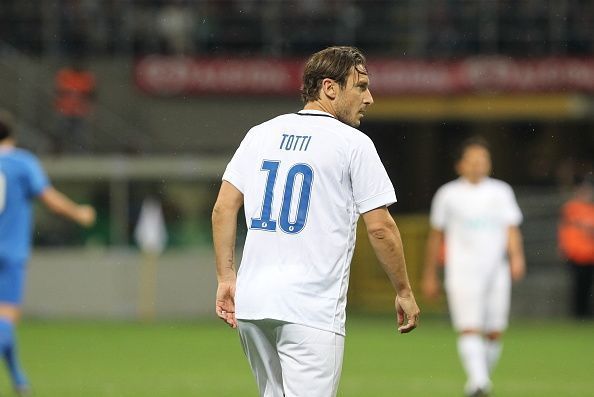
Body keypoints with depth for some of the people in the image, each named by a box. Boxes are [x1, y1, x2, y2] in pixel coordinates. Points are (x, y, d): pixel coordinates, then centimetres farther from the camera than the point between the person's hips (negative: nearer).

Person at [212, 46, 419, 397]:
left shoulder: (260, 134, 13)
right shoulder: (353, 143, -3)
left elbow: (223, 208, 8)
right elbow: (380, 227, -5)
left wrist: (226, 277, 11)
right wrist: (404, 292, 4)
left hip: (251, 302, 6)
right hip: (311, 308, -6)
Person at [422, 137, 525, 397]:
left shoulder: (501, 192, 11)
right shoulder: (448, 195, 7)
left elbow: (512, 229, 6)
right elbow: (436, 236, 14)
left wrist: (516, 257, -13)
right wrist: (429, 275, 16)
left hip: (496, 273, 3)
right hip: (462, 274, -3)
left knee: (494, 333, 4)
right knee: (469, 329, -18)